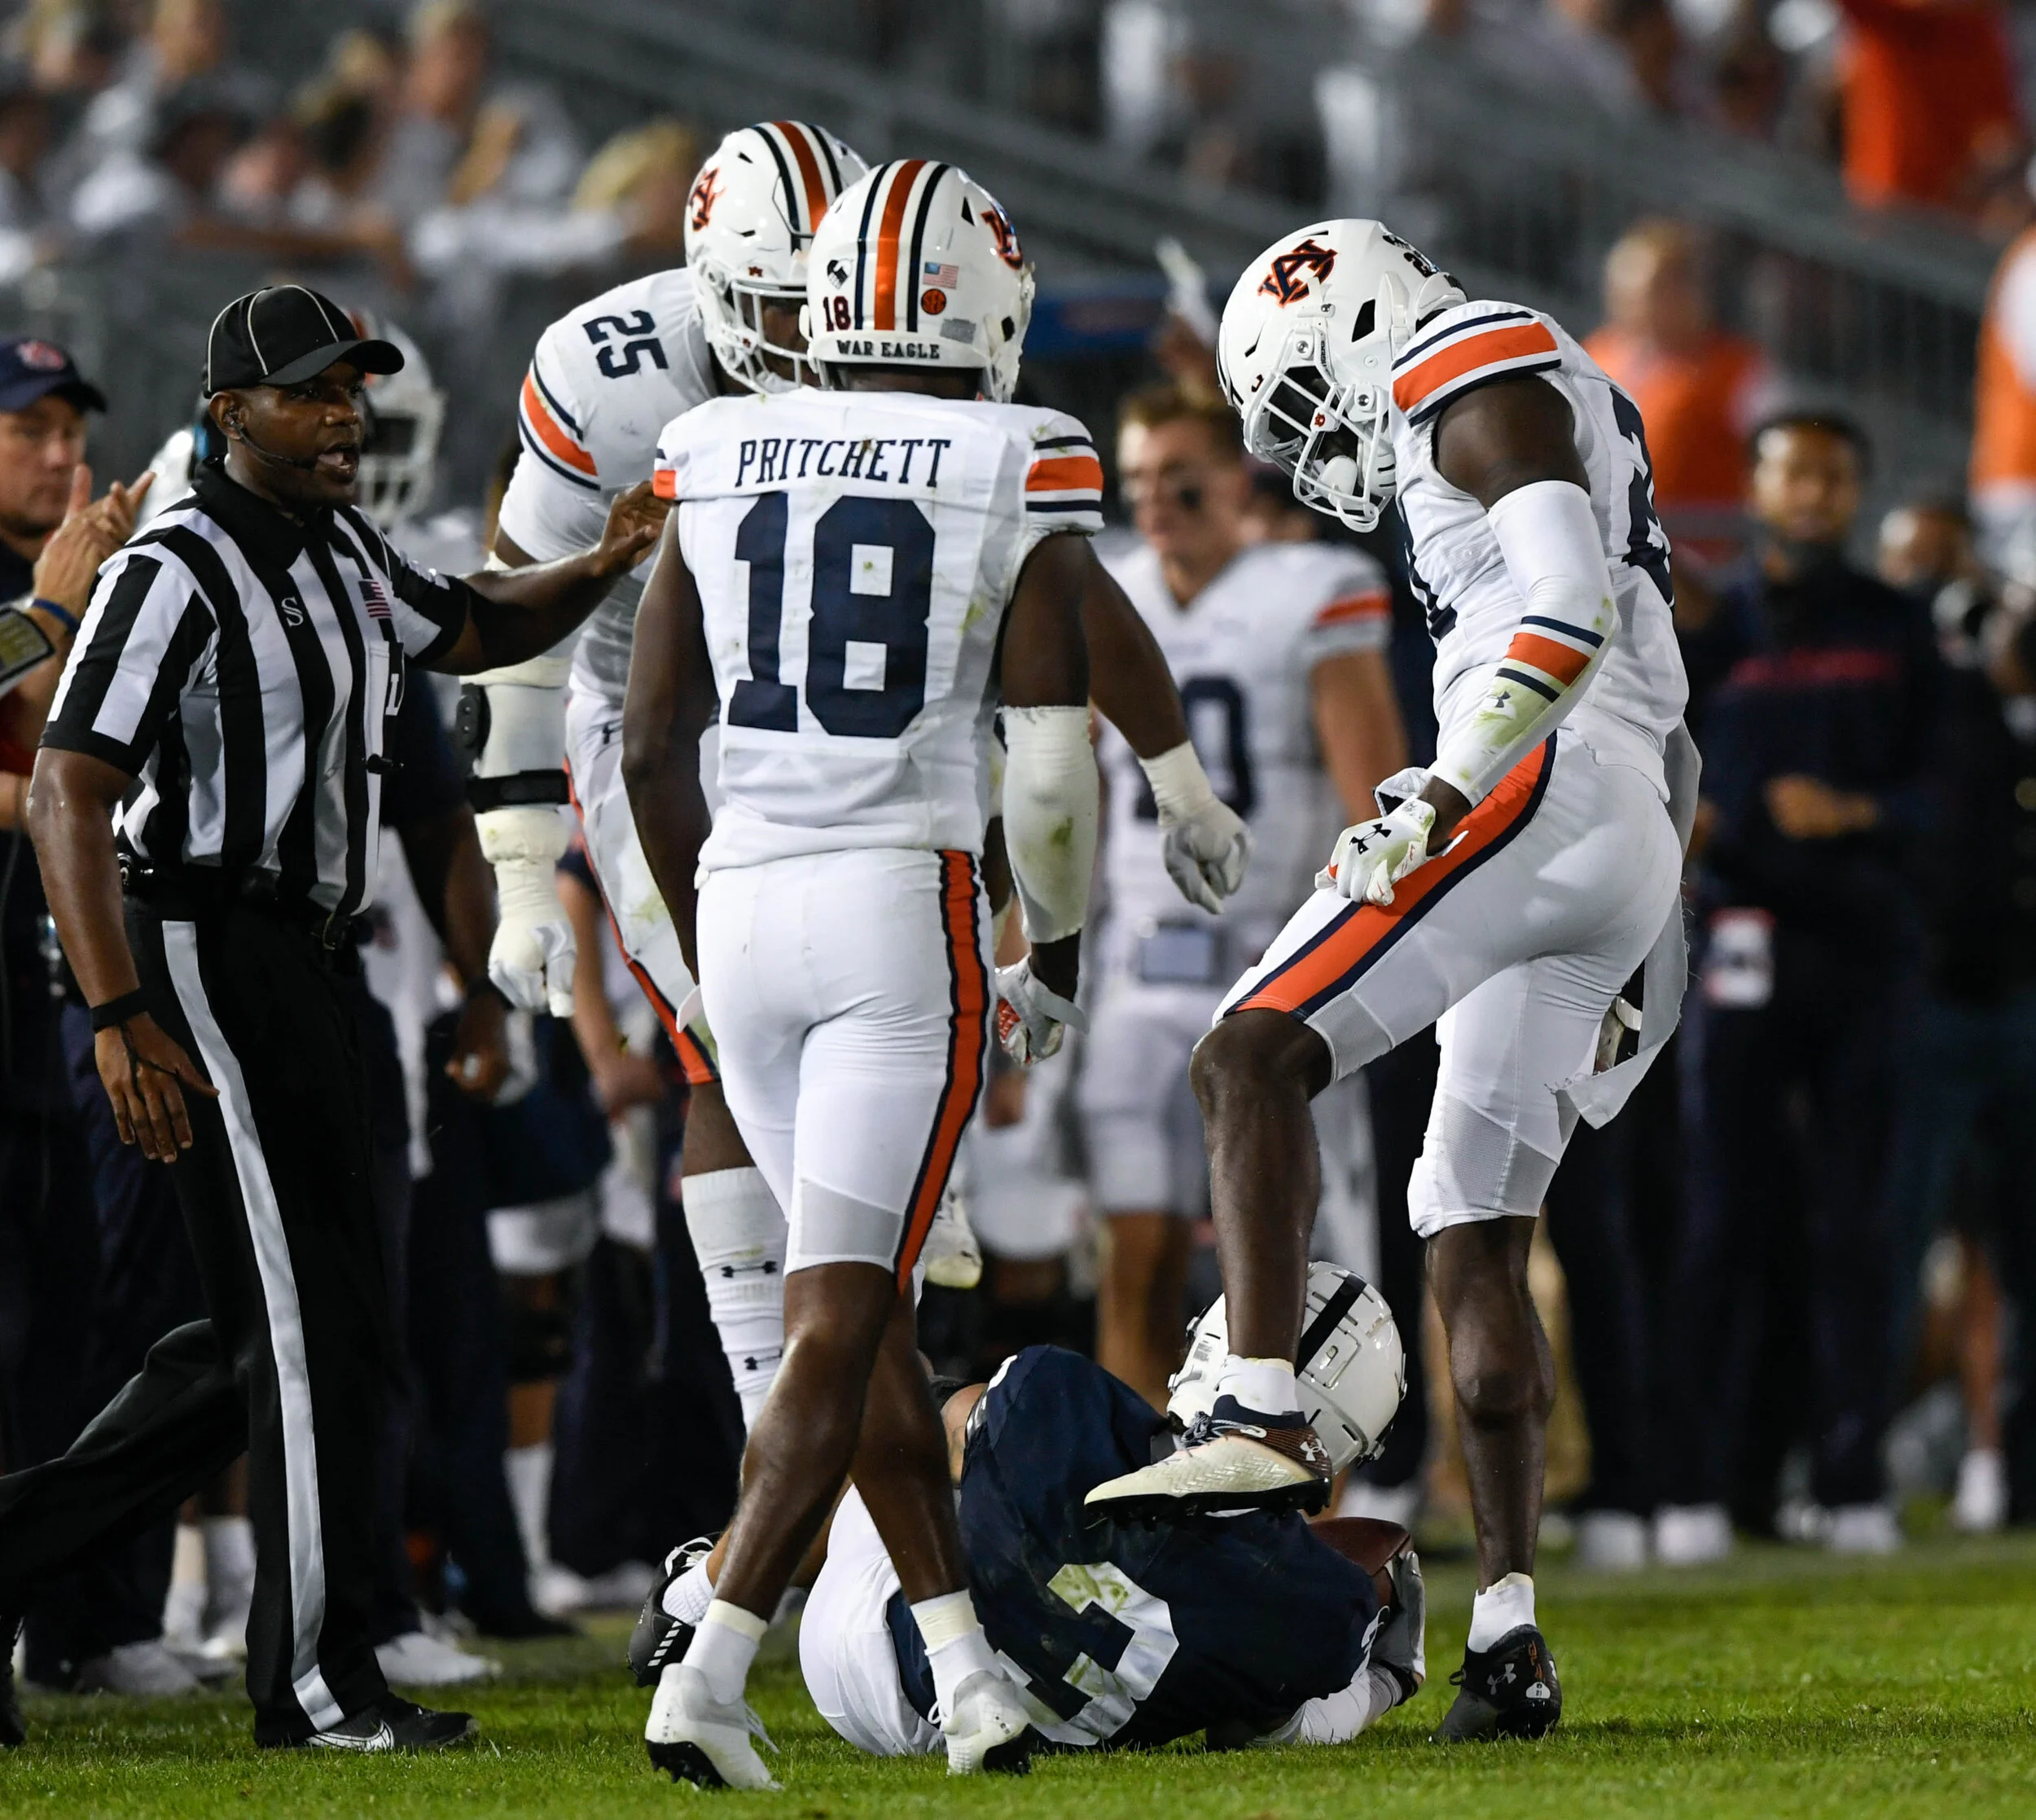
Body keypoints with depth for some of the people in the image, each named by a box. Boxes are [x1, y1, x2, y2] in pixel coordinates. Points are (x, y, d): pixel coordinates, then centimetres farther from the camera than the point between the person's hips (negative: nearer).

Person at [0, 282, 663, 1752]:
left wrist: (602, 567, 11)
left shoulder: (346, 558, 13)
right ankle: (317, 1678, 2)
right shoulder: (177, 575, -14)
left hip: (299, 968, 10)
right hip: (209, 957, -10)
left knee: (268, 1341, 13)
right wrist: (121, 1017, -25)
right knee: (319, 1327, -5)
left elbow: (480, 632, 31)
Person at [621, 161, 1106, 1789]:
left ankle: (967, 1669, 18)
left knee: (867, 1297, 15)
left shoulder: (716, 463, 7)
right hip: (911, 911, -4)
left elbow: (653, 750, 9)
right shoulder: (1020, 476, -4)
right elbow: (1053, 764, -8)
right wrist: (1057, 956, 7)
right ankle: (712, 1673, -15)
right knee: (839, 1320, -4)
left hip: (744, 903, 5)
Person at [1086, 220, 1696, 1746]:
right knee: (1475, 1234, 9)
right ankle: (1511, 1645, 5)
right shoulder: (1556, 418, 30)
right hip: (1635, 850, 10)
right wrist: (1628, 962, 32)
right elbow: (1647, 696, 31)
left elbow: (1569, 614, -17)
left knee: (1254, 1056, -18)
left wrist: (1439, 803, -22)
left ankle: (1265, 1419, -33)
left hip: (1548, 796, -10)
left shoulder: (1480, 382, -1)